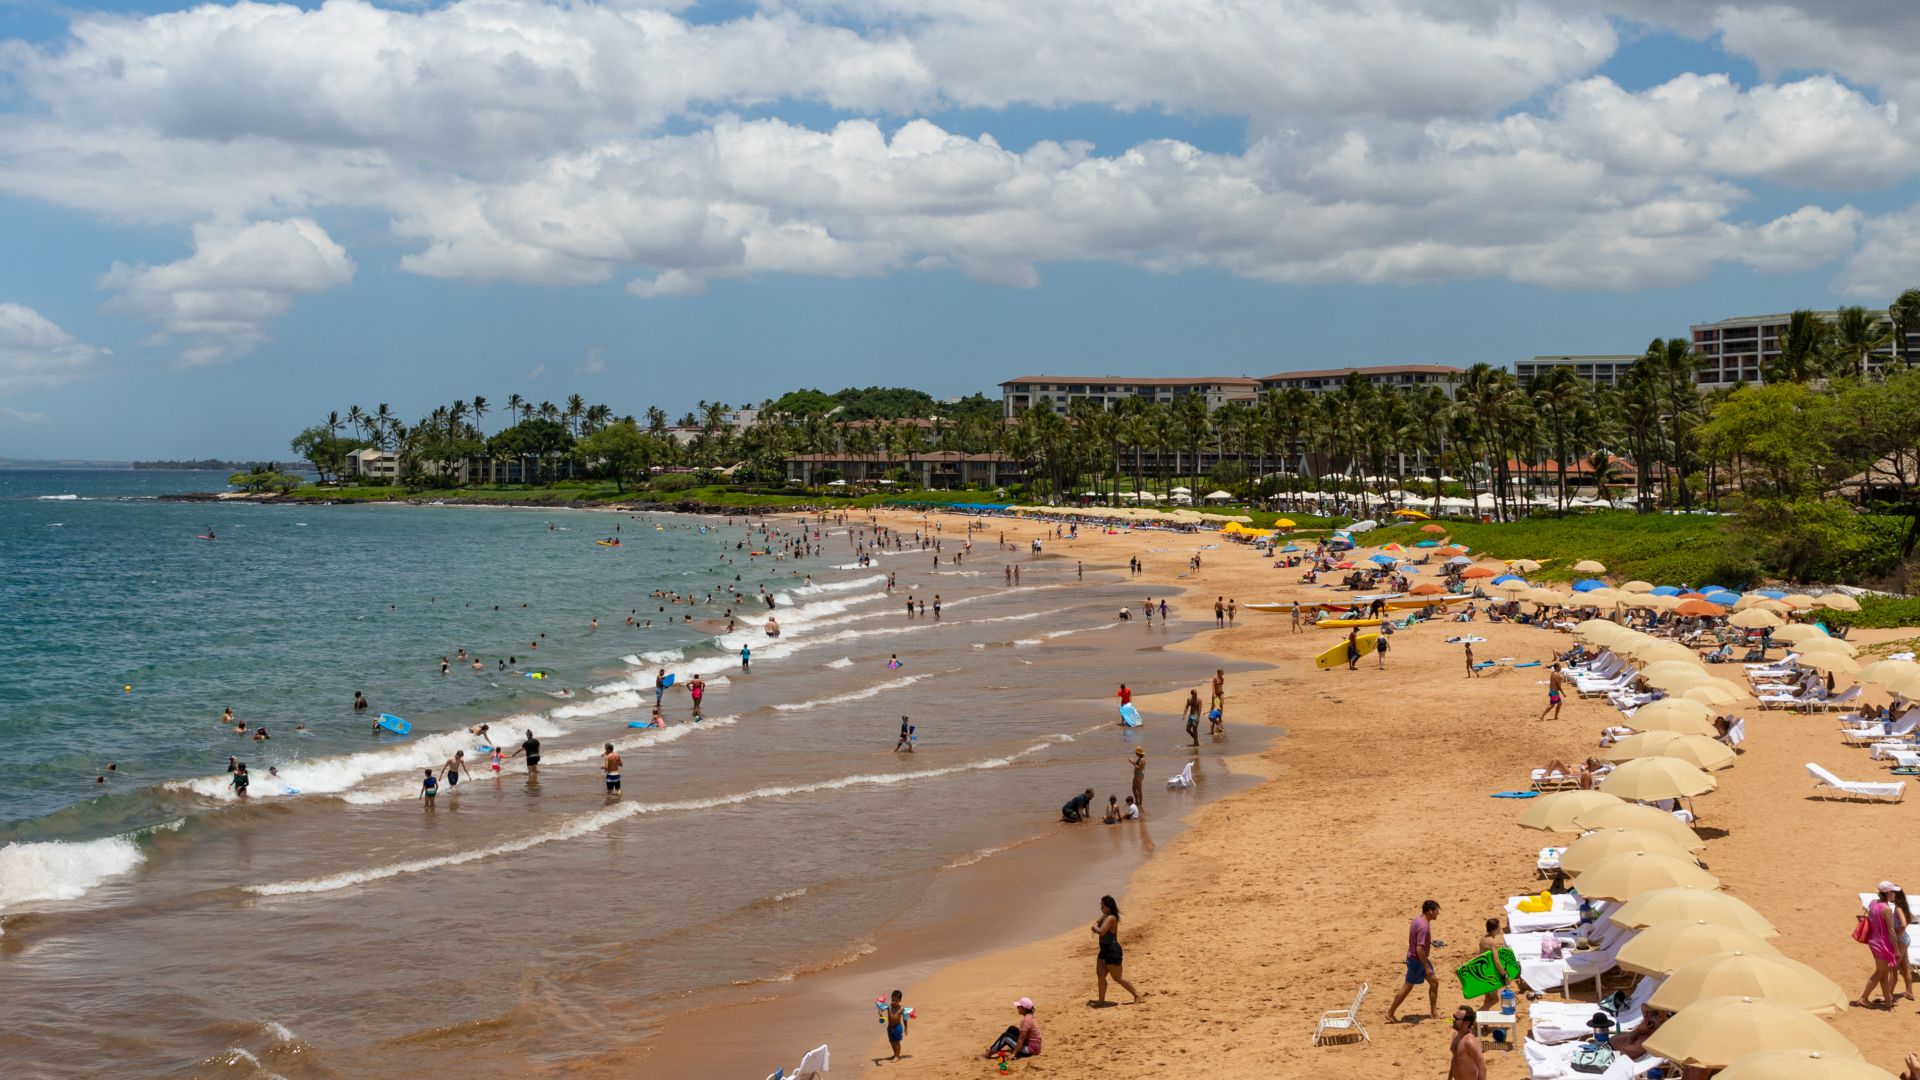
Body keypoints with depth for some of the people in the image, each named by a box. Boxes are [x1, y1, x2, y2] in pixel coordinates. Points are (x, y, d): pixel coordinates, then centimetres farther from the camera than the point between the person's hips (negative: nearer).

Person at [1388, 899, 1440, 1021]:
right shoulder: (1423, 926, -28)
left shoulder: (1419, 919, 3)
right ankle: (1390, 1013, 11)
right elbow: (1419, 948, -30)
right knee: (1407, 987, 1)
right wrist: (1427, 967, -26)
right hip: (1416, 960, -10)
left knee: (1434, 982, 14)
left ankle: (1433, 1011, 23)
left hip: (1420, 958, 10)